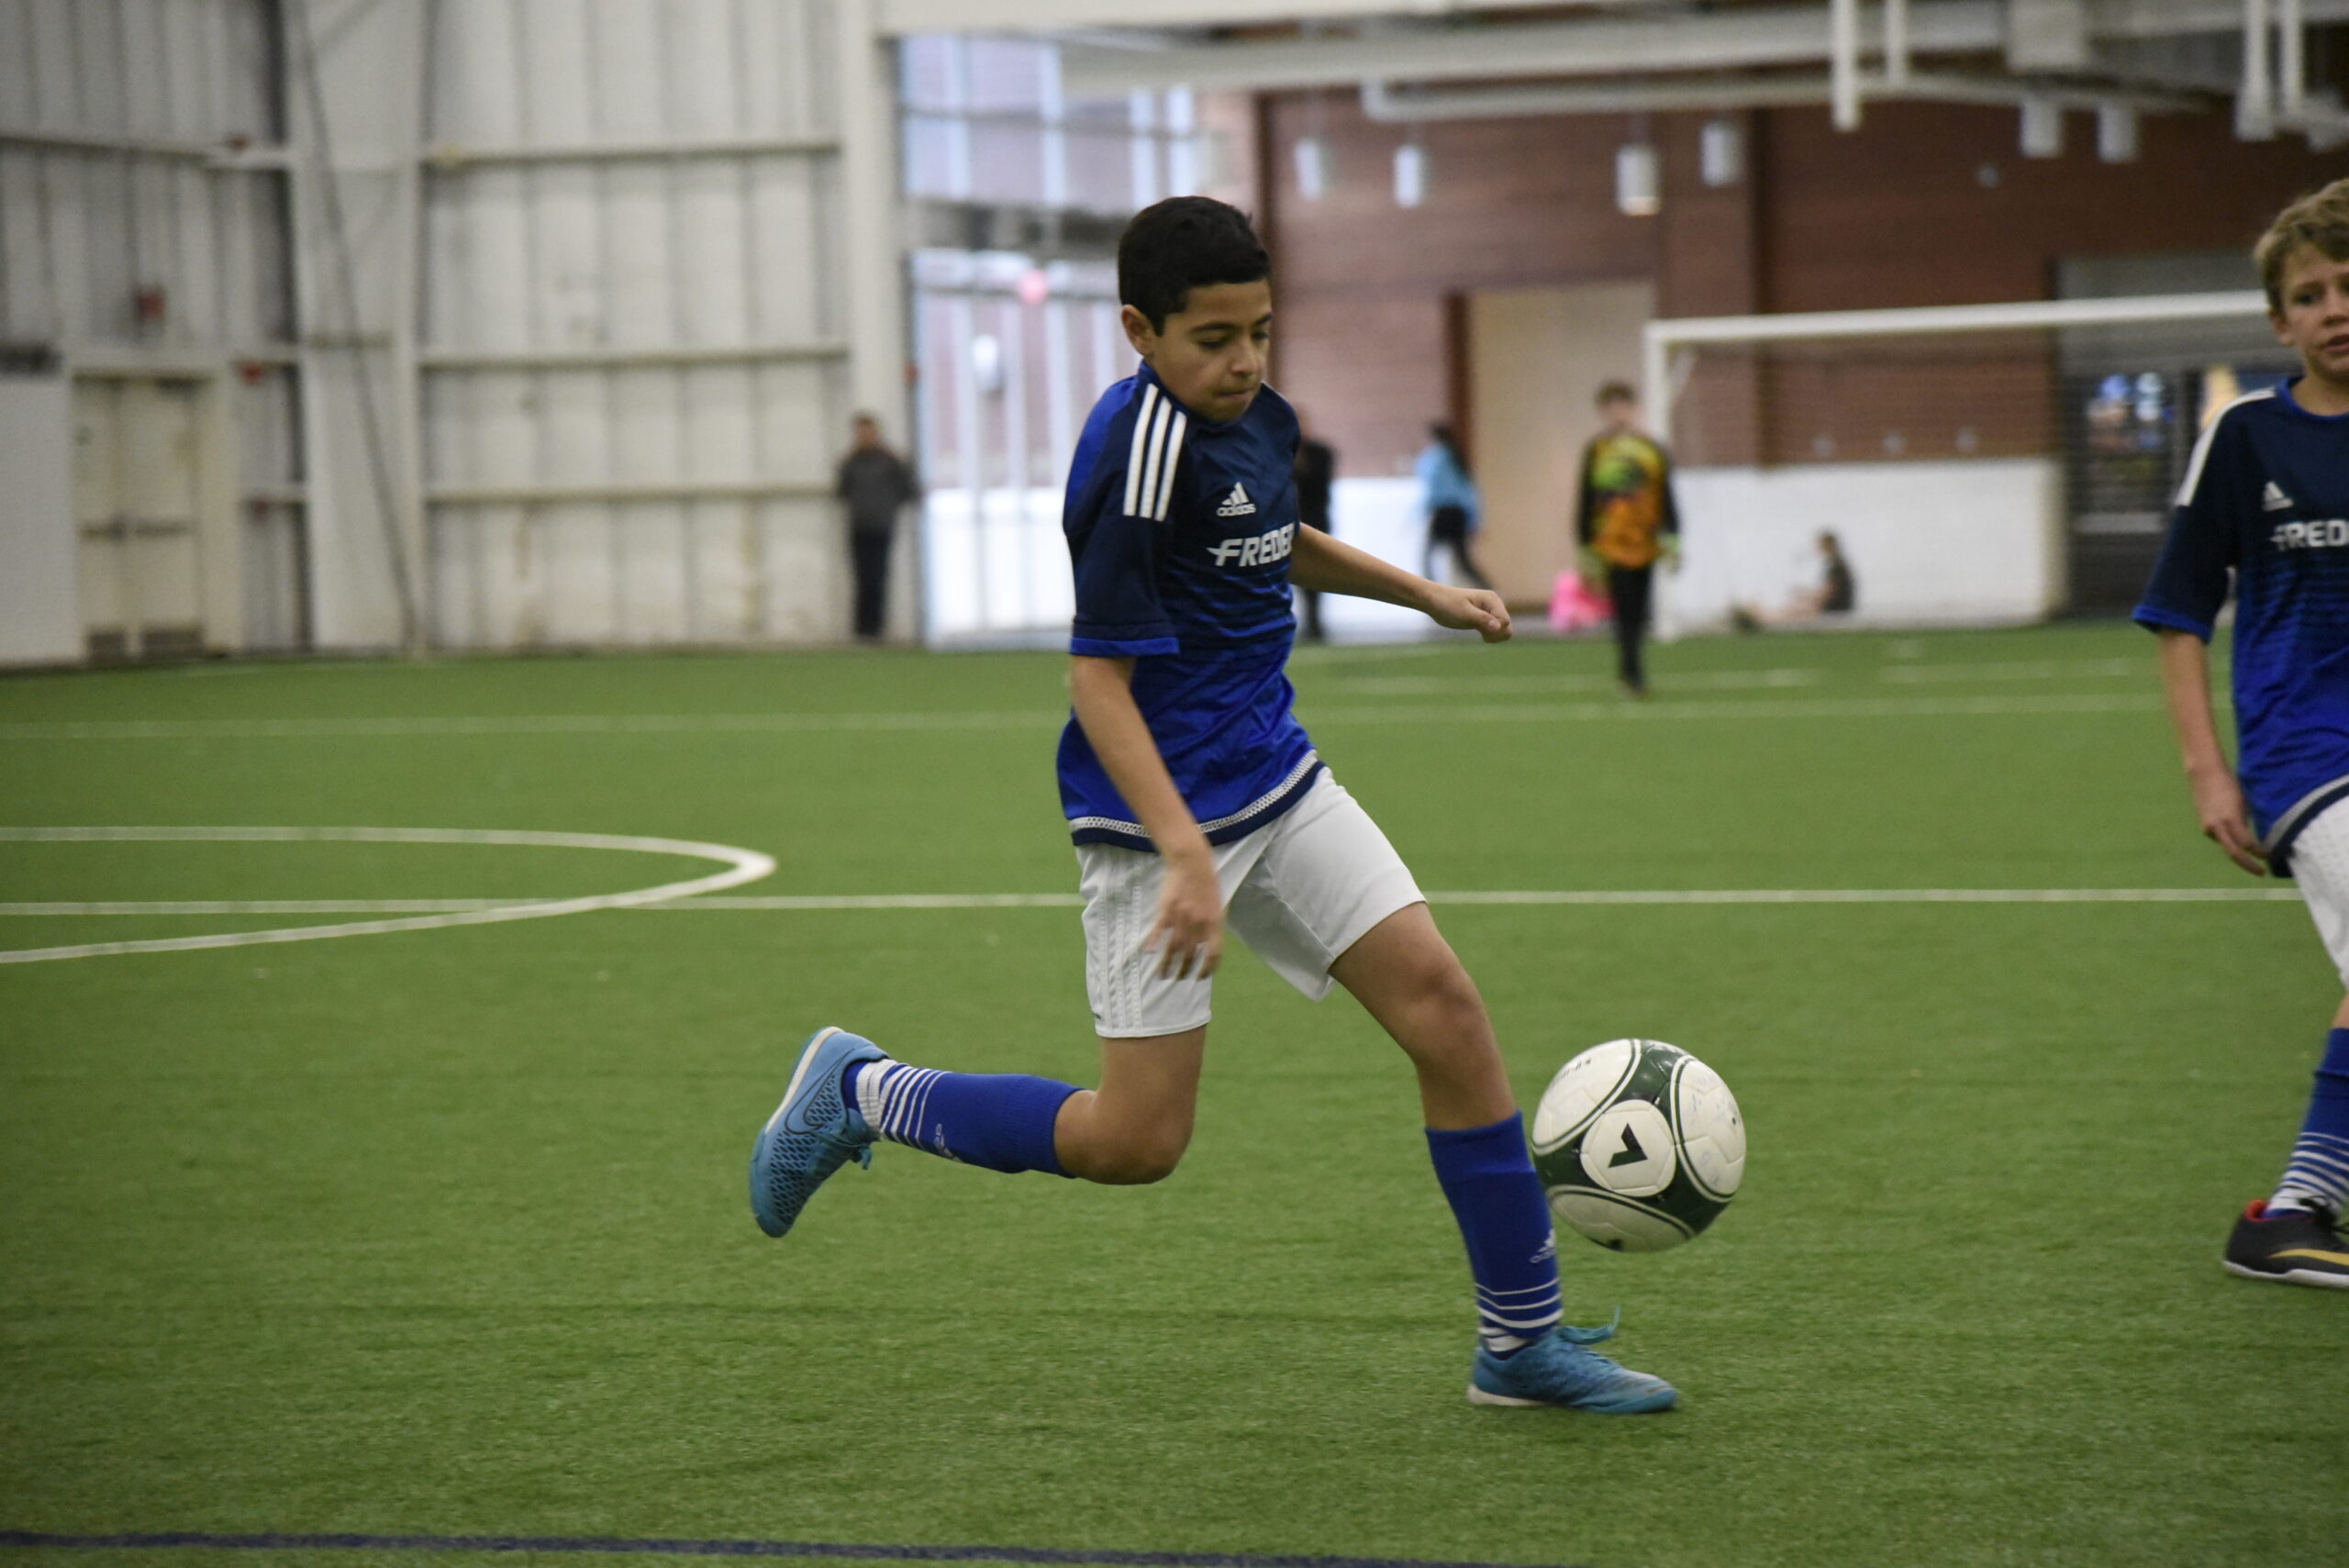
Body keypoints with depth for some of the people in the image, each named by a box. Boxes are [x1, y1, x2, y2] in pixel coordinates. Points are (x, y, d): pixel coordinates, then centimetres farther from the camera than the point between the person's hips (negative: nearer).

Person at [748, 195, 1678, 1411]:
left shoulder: (1255, 419, 7)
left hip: (1275, 780, 8)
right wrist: (1187, 857, -30)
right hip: (1162, 814, -8)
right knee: (1138, 1140, -6)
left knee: (1444, 1008, -3)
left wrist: (1424, 593, 26)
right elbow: (1097, 679, -23)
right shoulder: (1140, 452, -21)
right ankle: (860, 1092, 16)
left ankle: (1521, 1342, 5)